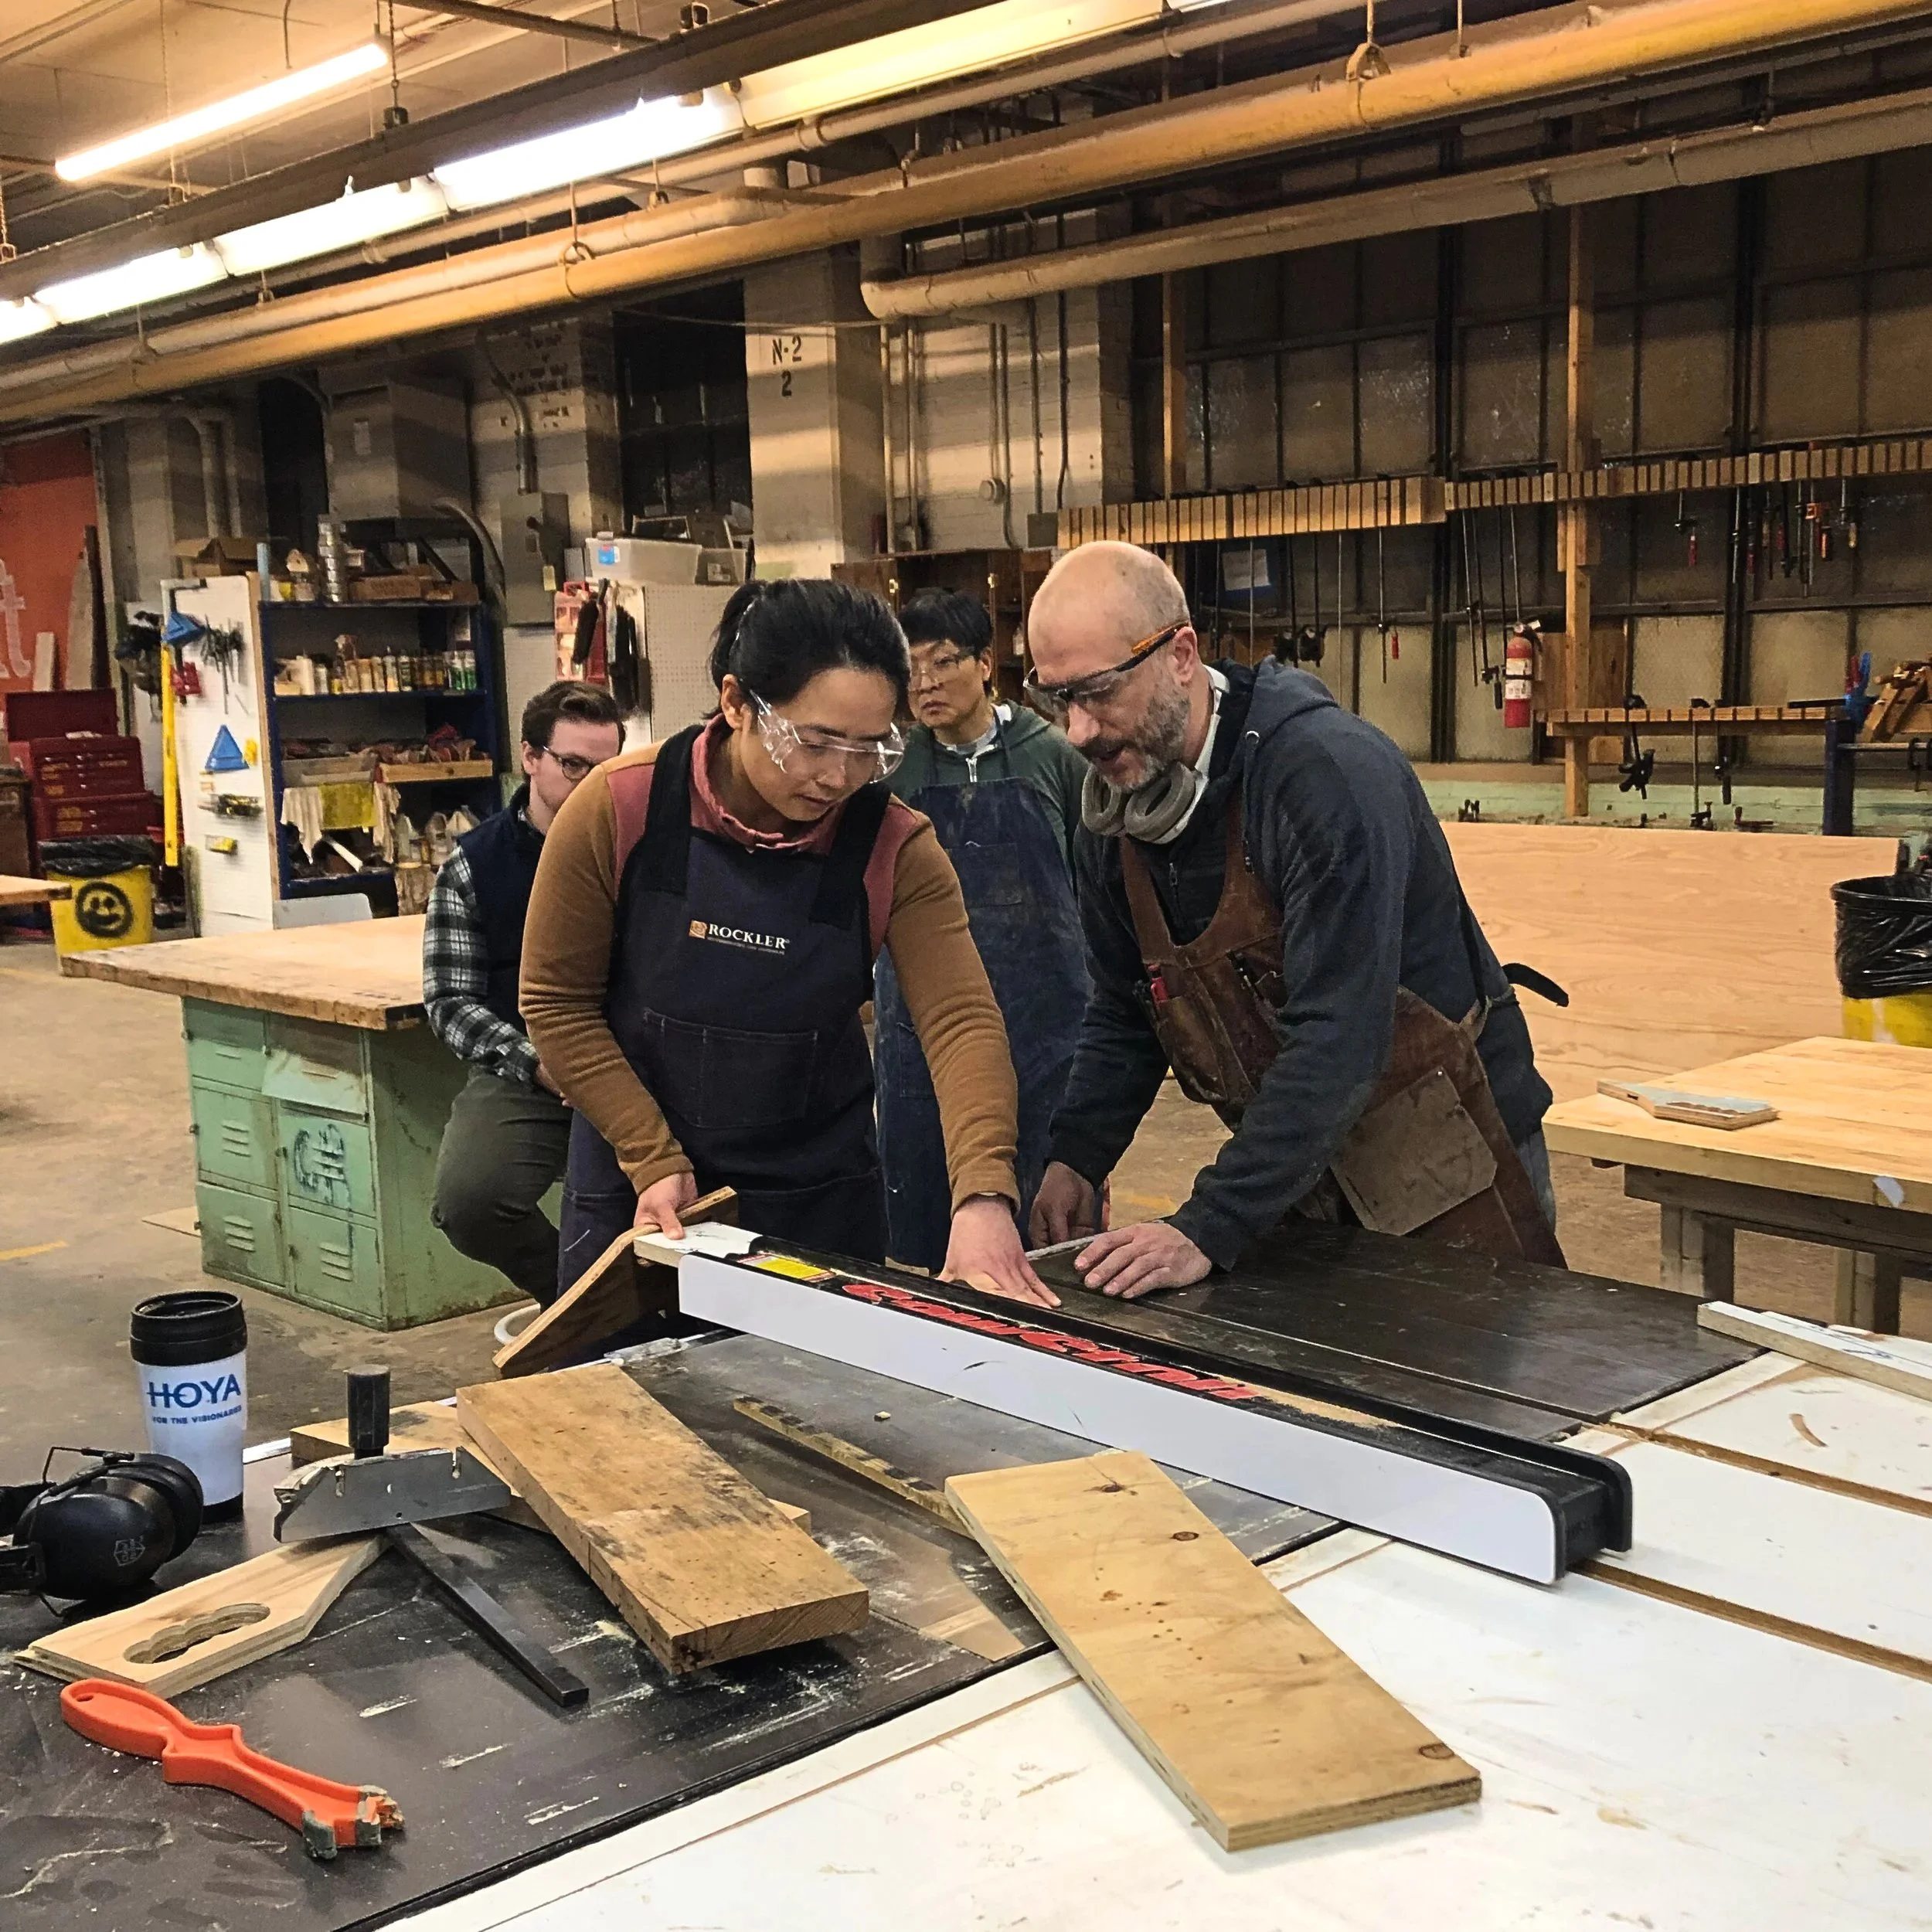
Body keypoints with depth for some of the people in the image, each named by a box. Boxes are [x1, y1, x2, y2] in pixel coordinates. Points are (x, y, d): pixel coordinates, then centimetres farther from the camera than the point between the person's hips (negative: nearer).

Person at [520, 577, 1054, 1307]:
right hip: (634, 1189, 0)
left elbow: (961, 1019, -25)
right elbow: (557, 1001, -9)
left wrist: (984, 1196, -40)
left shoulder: (895, 849, -15)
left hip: (820, 1191, 1)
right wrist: (654, 1160, -16)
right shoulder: (620, 809, -17)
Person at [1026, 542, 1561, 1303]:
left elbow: (1338, 1036, -32)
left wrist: (1209, 1229, -34)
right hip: (1301, 1171, 7)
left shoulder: (1329, 772, -26)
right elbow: (1123, 1014, 10)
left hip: (1446, 1172, -6)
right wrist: (1074, 1158, -6)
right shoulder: (1112, 811, -1)